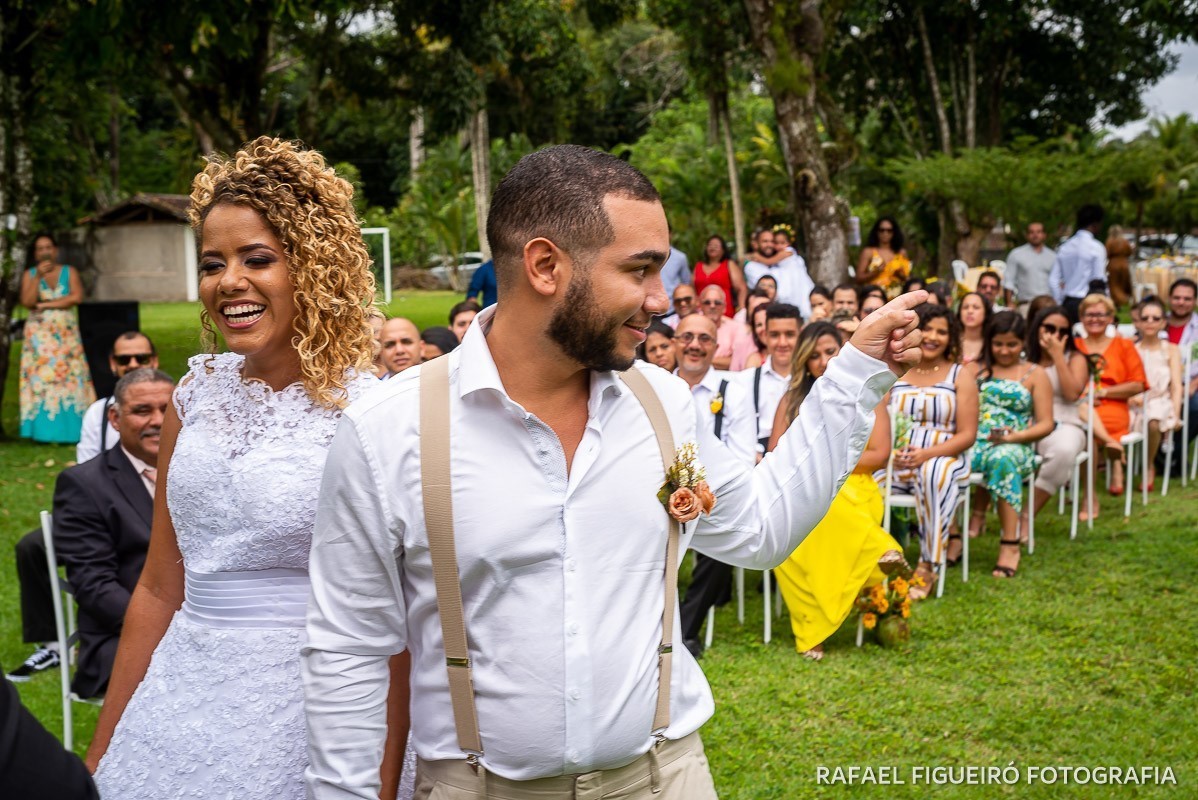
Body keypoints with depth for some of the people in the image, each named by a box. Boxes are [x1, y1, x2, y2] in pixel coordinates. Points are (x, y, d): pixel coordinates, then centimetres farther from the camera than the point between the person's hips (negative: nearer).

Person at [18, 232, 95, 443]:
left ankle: (69, 431, -3)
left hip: (66, 335, 0)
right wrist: (38, 276, -14)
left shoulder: (69, 272, 7)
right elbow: (27, 302, -7)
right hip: (39, 336, 0)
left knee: (69, 378, -5)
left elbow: (77, 297, -8)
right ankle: (43, 431, -10)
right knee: (40, 379, -8)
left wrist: (46, 304, -8)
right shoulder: (29, 274, 7)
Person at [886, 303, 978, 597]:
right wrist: (890, 451, -15)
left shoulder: (961, 376, 7)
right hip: (896, 462, 2)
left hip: (945, 459, -2)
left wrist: (926, 454, -16)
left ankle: (928, 566, -31)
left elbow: (967, 435, -1)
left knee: (934, 473, -40)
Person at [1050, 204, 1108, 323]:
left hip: (1067, 304, 6)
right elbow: (1098, 281, -11)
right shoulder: (1096, 247, -7)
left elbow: (1053, 280, 8)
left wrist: (1060, 303, 14)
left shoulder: (1065, 247, 10)